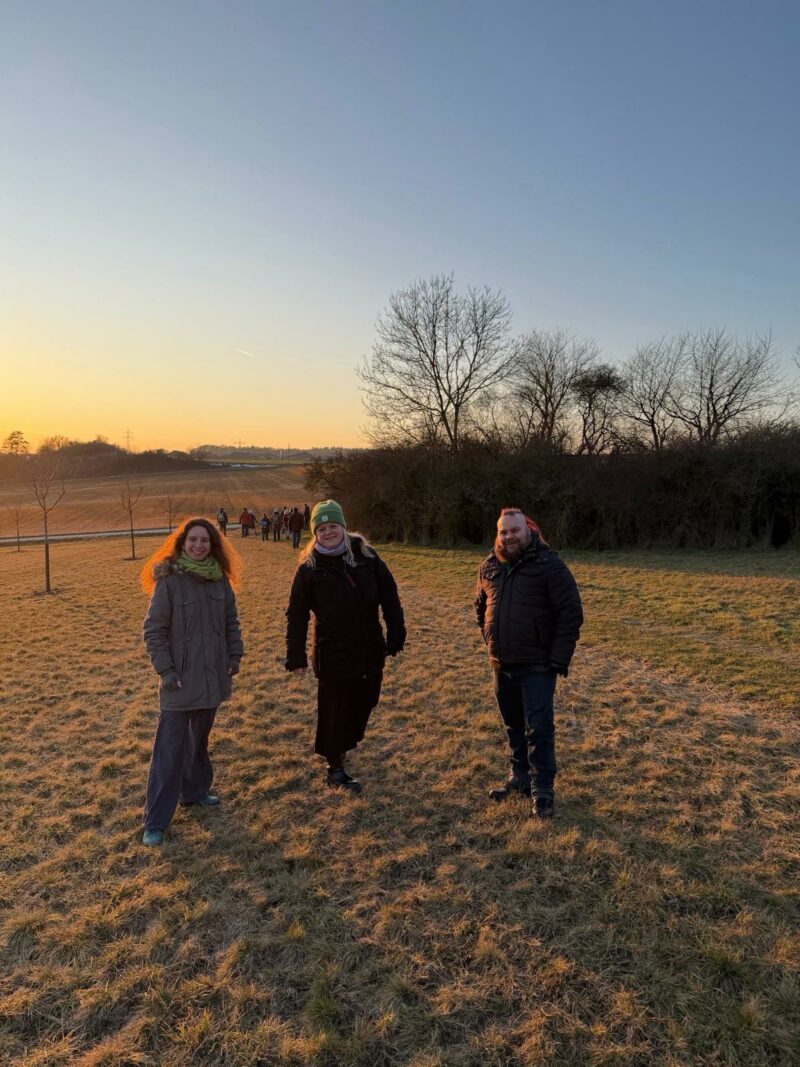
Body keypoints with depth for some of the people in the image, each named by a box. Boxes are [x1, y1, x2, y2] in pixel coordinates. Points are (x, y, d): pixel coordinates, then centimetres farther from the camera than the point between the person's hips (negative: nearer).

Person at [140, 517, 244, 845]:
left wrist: (235, 655, 4)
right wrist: (165, 670, -15)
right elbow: (153, 631, -10)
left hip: (212, 679, 5)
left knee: (199, 739, 20)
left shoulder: (220, 579, 2)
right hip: (180, 682, -5)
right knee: (170, 748, -1)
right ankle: (155, 822, 9)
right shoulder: (169, 581, -13)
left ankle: (194, 791, 39)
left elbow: (231, 621, 12)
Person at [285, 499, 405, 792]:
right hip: (333, 655, -3)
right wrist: (296, 656, -6)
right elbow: (297, 615, -4)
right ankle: (335, 768, 24)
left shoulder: (366, 556, -2)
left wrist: (396, 634, -1)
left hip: (371, 650, 4)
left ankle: (343, 744, 43)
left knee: (365, 702, 16)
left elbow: (389, 596, 2)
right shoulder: (310, 567, -8)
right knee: (336, 709, 5)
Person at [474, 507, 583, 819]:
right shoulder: (489, 567, 6)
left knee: (539, 729, -3)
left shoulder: (550, 566, -12)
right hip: (501, 664, 6)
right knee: (513, 726, 17)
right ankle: (520, 778, 33)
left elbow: (571, 614, -12)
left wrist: (559, 659, -15)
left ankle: (544, 791, 10)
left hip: (536, 665, -6)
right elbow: (480, 606, 23)